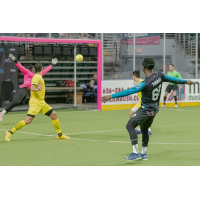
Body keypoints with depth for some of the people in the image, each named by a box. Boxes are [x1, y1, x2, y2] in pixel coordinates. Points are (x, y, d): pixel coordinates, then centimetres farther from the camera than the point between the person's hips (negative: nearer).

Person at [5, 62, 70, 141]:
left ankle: (60, 135, 19)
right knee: (28, 120, -18)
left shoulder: (39, 77, 15)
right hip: (35, 103, -10)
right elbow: (32, 88, -26)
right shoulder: (36, 77, -13)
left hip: (41, 102, 10)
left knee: (54, 115, 8)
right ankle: (10, 132, -9)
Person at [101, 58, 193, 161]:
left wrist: (111, 96, -32)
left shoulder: (145, 83, -26)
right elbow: (172, 79, 13)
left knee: (130, 126, -7)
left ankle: (135, 153, -14)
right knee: (144, 129, 22)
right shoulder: (159, 75, -4)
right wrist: (185, 81, 32)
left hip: (146, 110, -9)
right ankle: (144, 154, 29)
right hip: (155, 109, 9)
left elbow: (129, 91, -31)